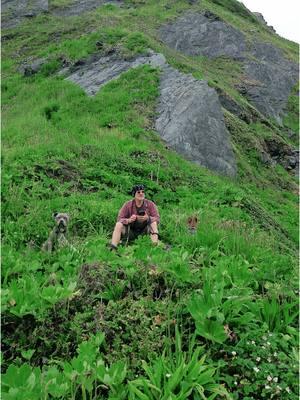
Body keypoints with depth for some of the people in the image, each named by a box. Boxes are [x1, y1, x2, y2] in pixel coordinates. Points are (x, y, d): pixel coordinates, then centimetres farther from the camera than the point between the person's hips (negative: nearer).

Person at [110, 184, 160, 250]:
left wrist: (148, 218, -34)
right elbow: (119, 219, -12)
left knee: (153, 223, -25)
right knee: (118, 224, -22)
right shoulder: (128, 205, -8)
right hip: (130, 231, 0)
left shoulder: (150, 204, -8)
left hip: (144, 232, 0)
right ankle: (113, 249, -29)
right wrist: (128, 220, -35)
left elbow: (157, 219, -12)